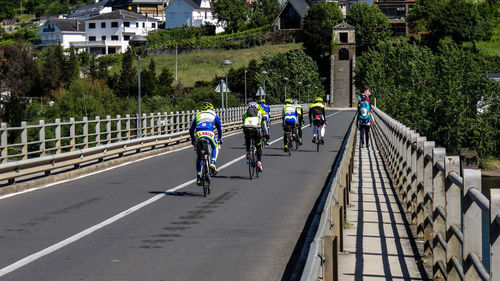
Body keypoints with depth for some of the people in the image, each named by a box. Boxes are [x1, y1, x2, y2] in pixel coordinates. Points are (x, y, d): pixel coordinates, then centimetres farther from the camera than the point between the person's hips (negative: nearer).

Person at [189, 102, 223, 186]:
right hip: (209, 134, -1)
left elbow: (191, 129, 35)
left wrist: (192, 140, 46)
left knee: (199, 157, 13)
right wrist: (220, 138, 47)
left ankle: (198, 178, 10)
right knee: (215, 147, 30)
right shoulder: (214, 115, 28)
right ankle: (213, 163, 6)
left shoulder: (197, 115, 31)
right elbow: (219, 128, 34)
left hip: (198, 134, 1)